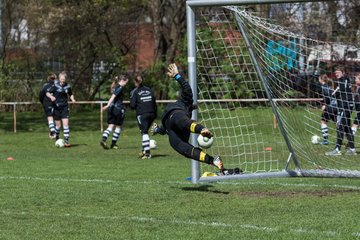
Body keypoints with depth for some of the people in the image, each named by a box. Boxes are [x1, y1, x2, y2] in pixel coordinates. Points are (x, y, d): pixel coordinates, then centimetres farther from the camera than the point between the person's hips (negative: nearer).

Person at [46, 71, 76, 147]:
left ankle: (66, 141, -9)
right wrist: (51, 96, -25)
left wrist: (72, 99, -1)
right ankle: (57, 138, 29)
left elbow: (70, 94, 19)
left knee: (65, 123, -10)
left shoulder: (67, 86, 2)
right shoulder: (55, 85, -8)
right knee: (58, 125, 5)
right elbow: (47, 93, -5)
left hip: (64, 107, 1)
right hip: (56, 107, -1)